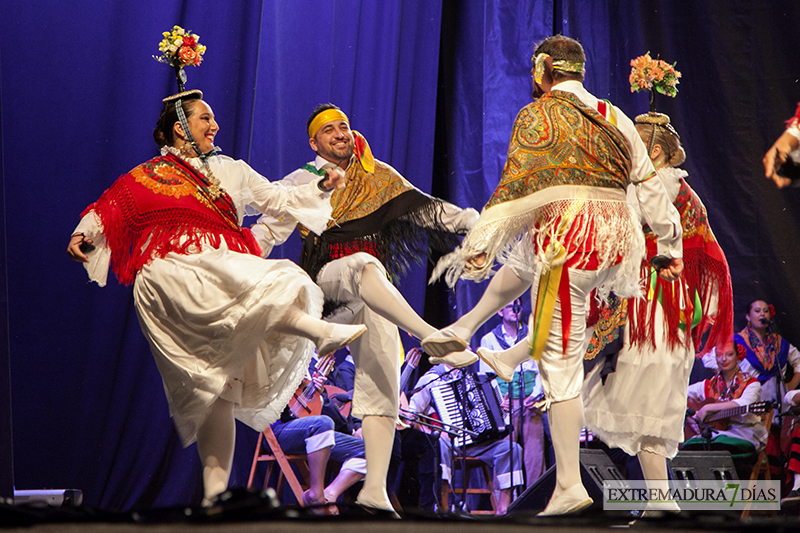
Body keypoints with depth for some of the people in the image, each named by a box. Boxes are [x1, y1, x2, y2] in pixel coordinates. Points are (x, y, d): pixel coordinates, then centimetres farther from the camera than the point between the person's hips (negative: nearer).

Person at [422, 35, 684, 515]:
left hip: (567, 239, -6)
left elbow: (514, 186, -8)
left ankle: (569, 485, -5)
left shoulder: (538, 115, -2)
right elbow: (650, 185, 15)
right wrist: (671, 247, 22)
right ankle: (462, 330, 40)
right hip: (616, 244, 6)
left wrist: (478, 246, -5)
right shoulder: (615, 118, 15)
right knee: (523, 256, 36)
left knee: (561, 362, -3)